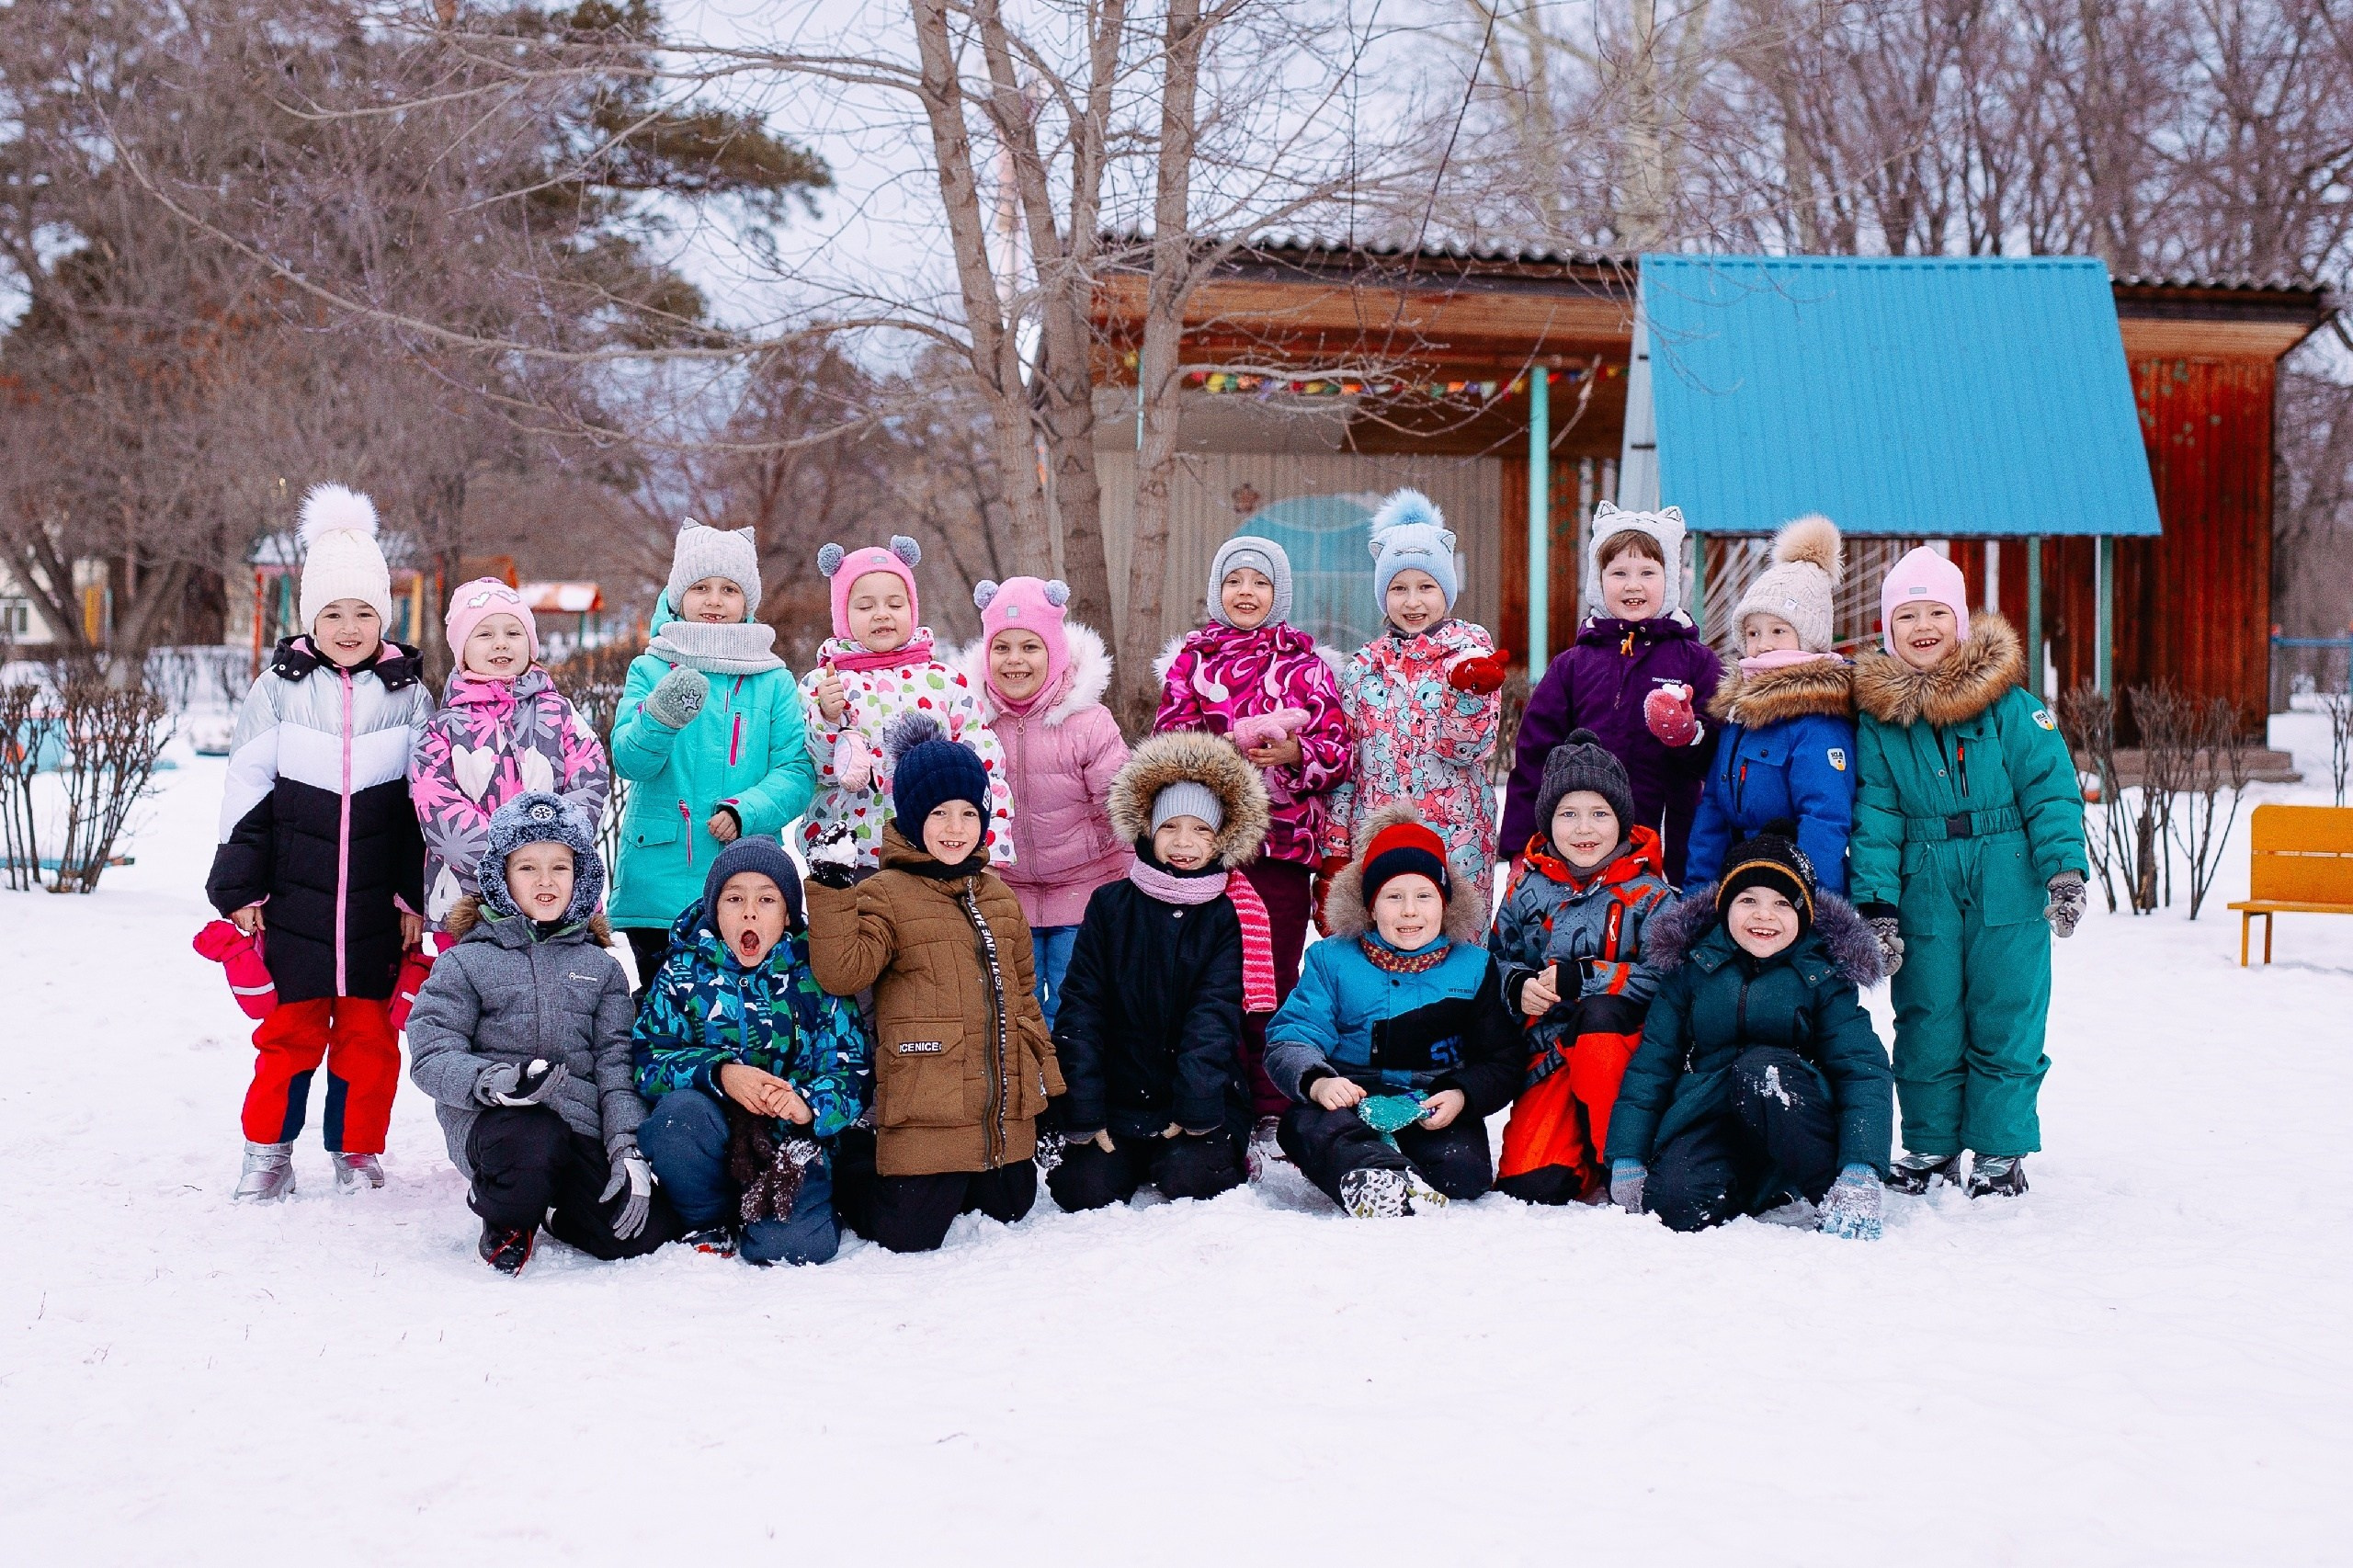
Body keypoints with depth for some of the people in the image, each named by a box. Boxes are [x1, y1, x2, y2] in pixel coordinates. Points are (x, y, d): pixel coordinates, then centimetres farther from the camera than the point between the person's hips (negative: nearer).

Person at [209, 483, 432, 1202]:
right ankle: (267, 1153, 15)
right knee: (291, 1027, 3)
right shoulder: (278, 689, 2)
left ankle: (357, 1153, 17)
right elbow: (246, 792, 4)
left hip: (377, 900, 0)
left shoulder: (409, 696, 4)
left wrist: (418, 895, 3)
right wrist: (238, 886, 1)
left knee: (369, 1029, 5)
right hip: (295, 896, 0)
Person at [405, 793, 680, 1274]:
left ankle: (556, 1209, 17)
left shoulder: (601, 968, 16)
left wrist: (626, 1144, -8)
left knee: (647, 1231, -16)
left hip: (582, 1126, 3)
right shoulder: (466, 963, 6)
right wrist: (490, 1080, -24)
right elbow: (431, 1055, -3)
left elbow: (616, 1060, 7)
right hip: (495, 1121, -3)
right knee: (534, 1144, -40)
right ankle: (505, 1215, -3)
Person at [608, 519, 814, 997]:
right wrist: (660, 718, -27)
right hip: (659, 882, 0)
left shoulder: (774, 680, 7)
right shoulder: (650, 670, 6)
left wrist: (745, 811, -17)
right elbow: (629, 759, -7)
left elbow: (797, 770, 0)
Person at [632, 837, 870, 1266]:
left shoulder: (816, 977, 2)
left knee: (789, 1245, -28)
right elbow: (649, 1064, -6)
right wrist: (719, 1074, -24)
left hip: (794, 1138, -1)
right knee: (680, 1109, -33)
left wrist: (810, 1105, -27)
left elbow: (852, 1073, -5)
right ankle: (710, 1227, -7)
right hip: (706, 1138, 1)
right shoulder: (683, 971, 3)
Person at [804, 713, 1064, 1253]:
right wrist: (832, 887, -23)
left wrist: (1046, 1078, 18)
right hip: (925, 1114, -6)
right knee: (908, 1238, -7)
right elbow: (841, 972, -19)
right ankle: (850, 1183, 23)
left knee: (1007, 1211, 17)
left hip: (1005, 1116, 6)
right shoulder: (885, 895, -5)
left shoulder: (999, 898, 14)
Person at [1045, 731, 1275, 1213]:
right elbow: (1081, 1010, -1)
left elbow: (1214, 1018, -8)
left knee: (1190, 1179, -25)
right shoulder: (1110, 906, 3)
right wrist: (1083, 1116, -9)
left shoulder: (1228, 916, 0)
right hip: (1118, 1098, 1)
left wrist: (1194, 1111, -18)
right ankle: (1124, 1156, 14)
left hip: (1203, 1101, -1)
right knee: (1085, 1189, -18)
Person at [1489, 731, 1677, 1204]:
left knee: (1600, 1013, -39)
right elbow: (1499, 958, 16)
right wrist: (1519, 988, -8)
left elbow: (1665, 979, -15)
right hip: (1550, 1055, 2)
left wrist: (1579, 978, -20)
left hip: (1625, 1046, -2)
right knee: (1527, 1184, -22)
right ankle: (1585, 1168, 15)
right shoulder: (1529, 890, 6)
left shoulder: (1648, 895, -2)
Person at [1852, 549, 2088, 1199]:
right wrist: (1875, 905, -6)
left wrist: (2065, 870, -12)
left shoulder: (2008, 701, -3)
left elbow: (2051, 788, -2)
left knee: (2005, 1022, 4)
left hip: (2008, 889, -1)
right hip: (1923, 894, 1)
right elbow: (1874, 816, 0)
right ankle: (1931, 1144, 22)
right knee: (1927, 1023, 7)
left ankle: (1999, 1150, 16)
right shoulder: (1877, 715, 1)